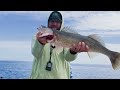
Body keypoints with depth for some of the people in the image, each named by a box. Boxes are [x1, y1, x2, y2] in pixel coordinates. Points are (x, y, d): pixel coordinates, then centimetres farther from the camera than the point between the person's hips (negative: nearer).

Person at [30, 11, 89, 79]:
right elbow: (36, 54, -15)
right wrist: (40, 43, -35)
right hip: (39, 76, 0)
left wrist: (73, 51, -37)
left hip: (60, 76, 0)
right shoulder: (39, 36, 3)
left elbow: (68, 57, -16)